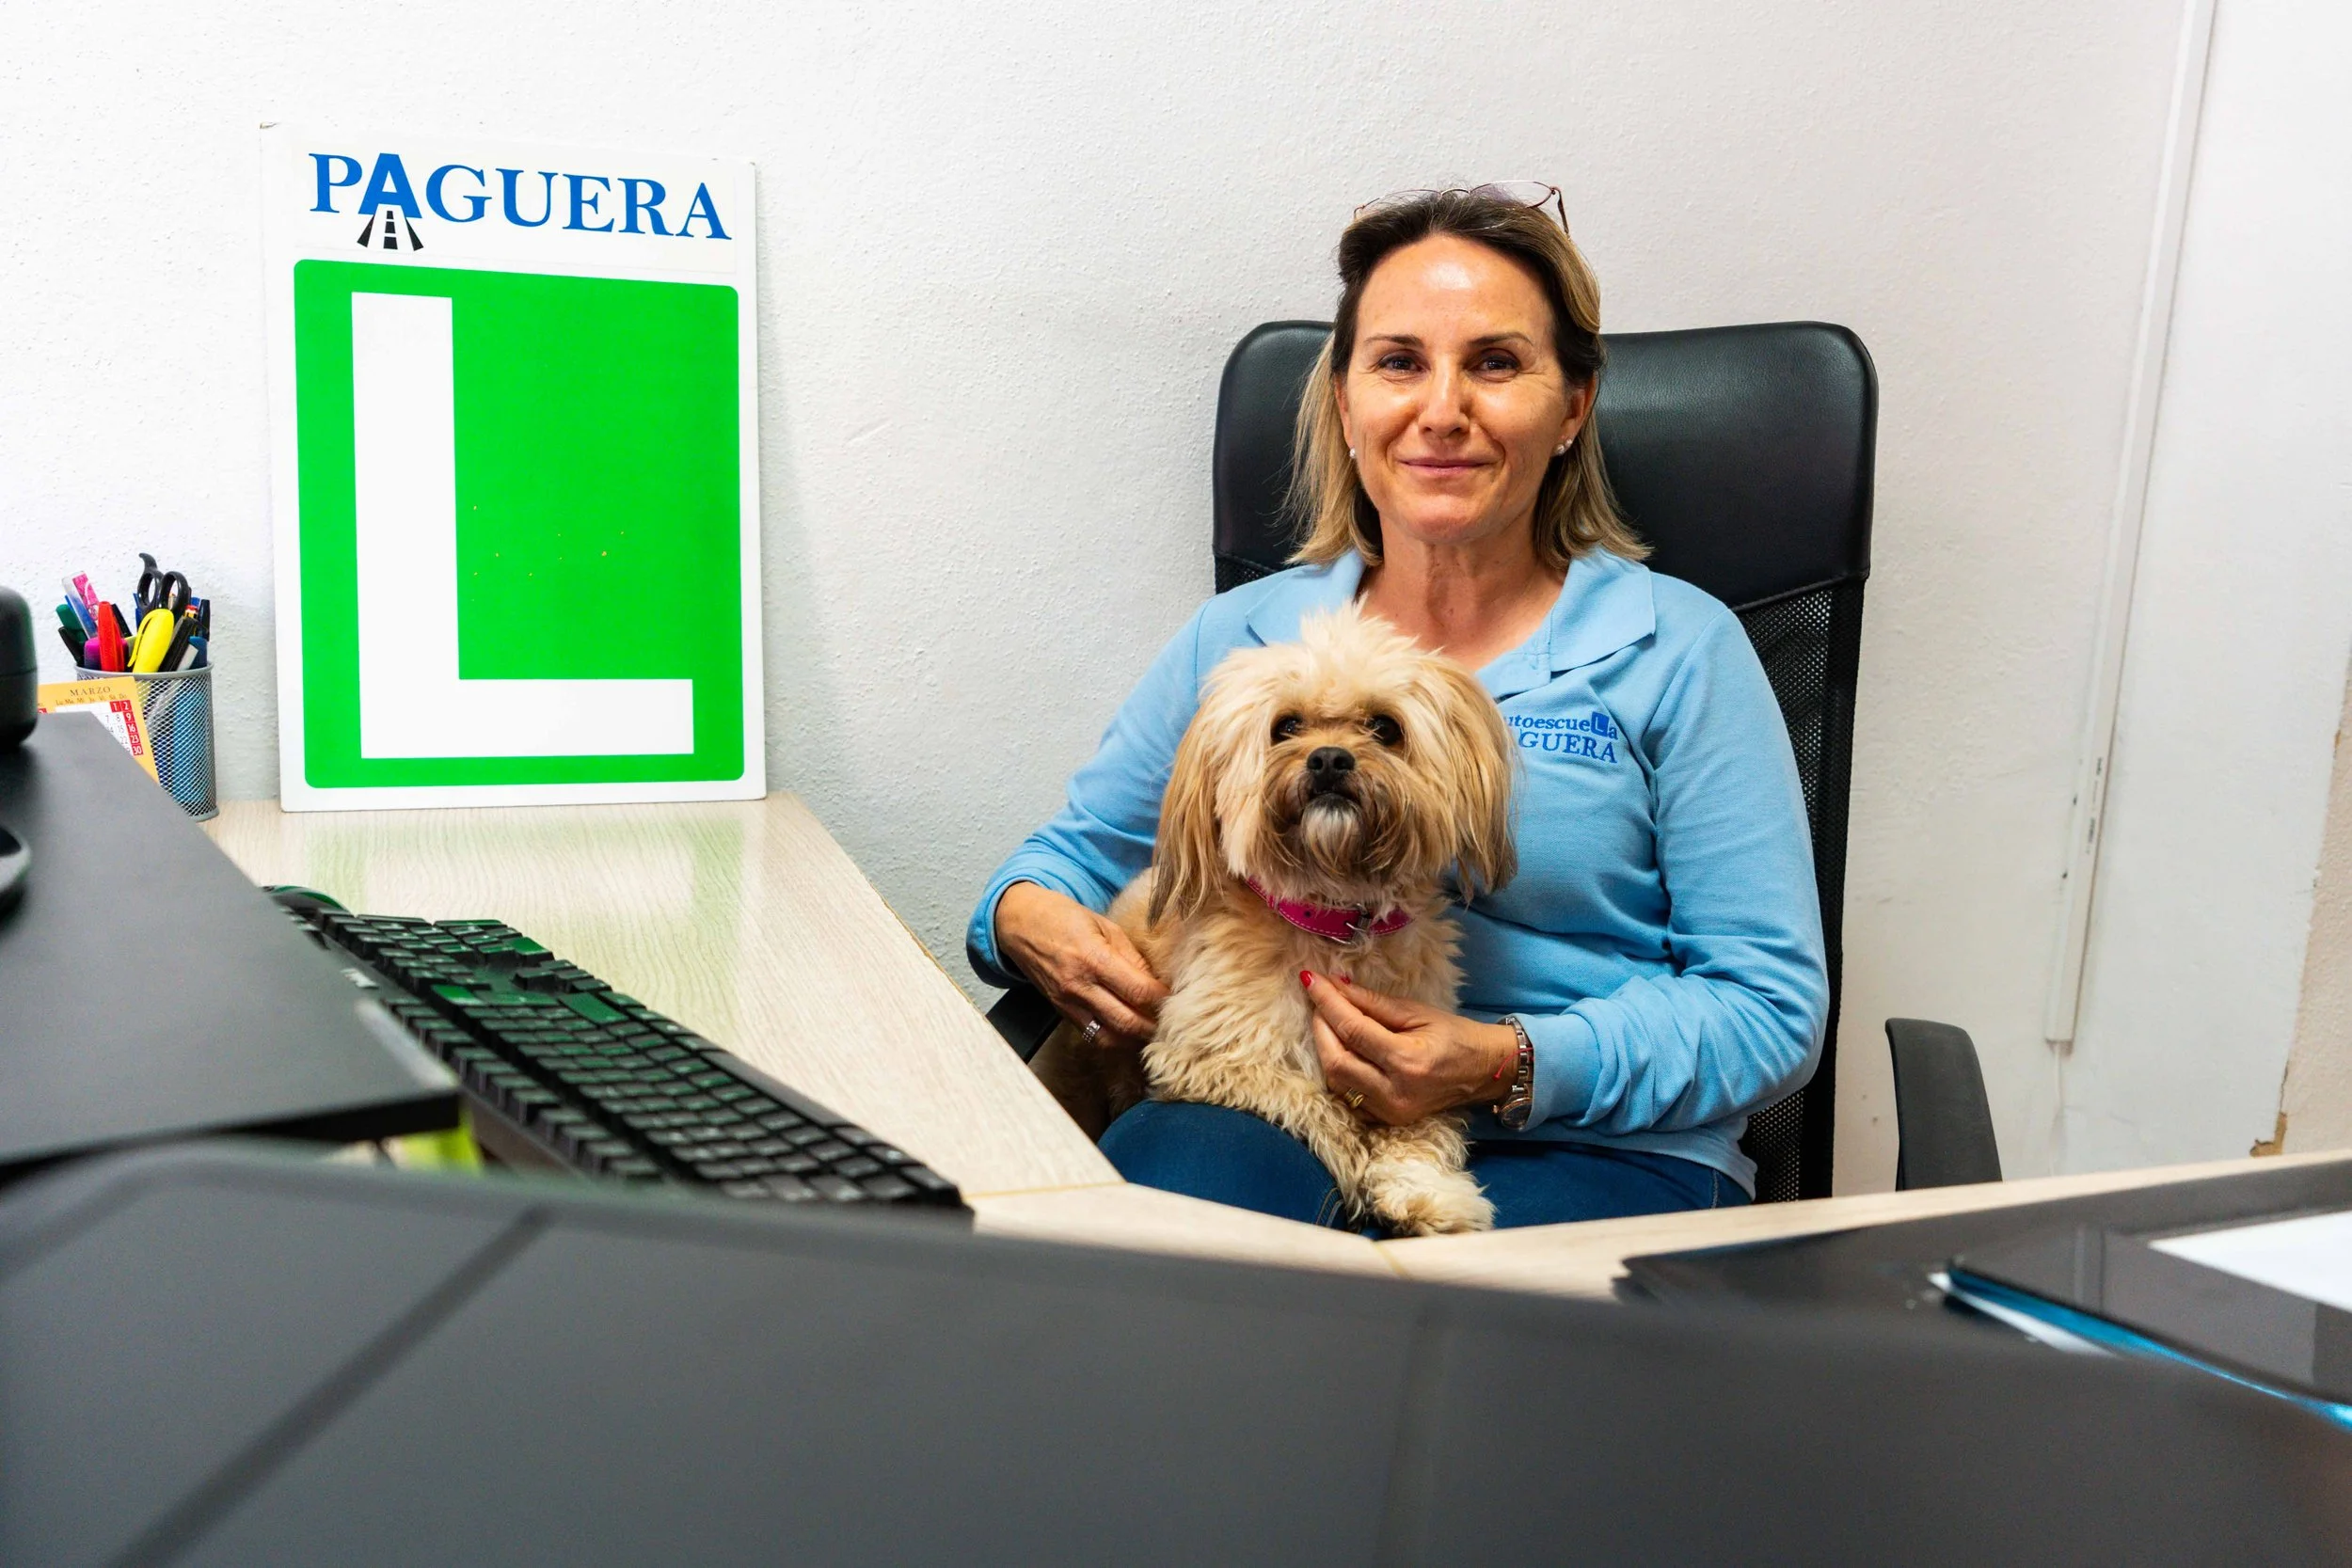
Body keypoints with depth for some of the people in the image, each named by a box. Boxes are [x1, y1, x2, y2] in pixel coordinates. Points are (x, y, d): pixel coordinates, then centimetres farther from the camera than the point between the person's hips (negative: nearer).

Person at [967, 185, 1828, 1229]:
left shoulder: (1678, 650, 3)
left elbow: (1771, 1006, -1)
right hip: (1269, 1121, 2)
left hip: (1592, 1150, -1)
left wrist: (1511, 1067, -17)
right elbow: (1080, 850, 21)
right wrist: (1024, 913, -6)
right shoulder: (1241, 636, 13)